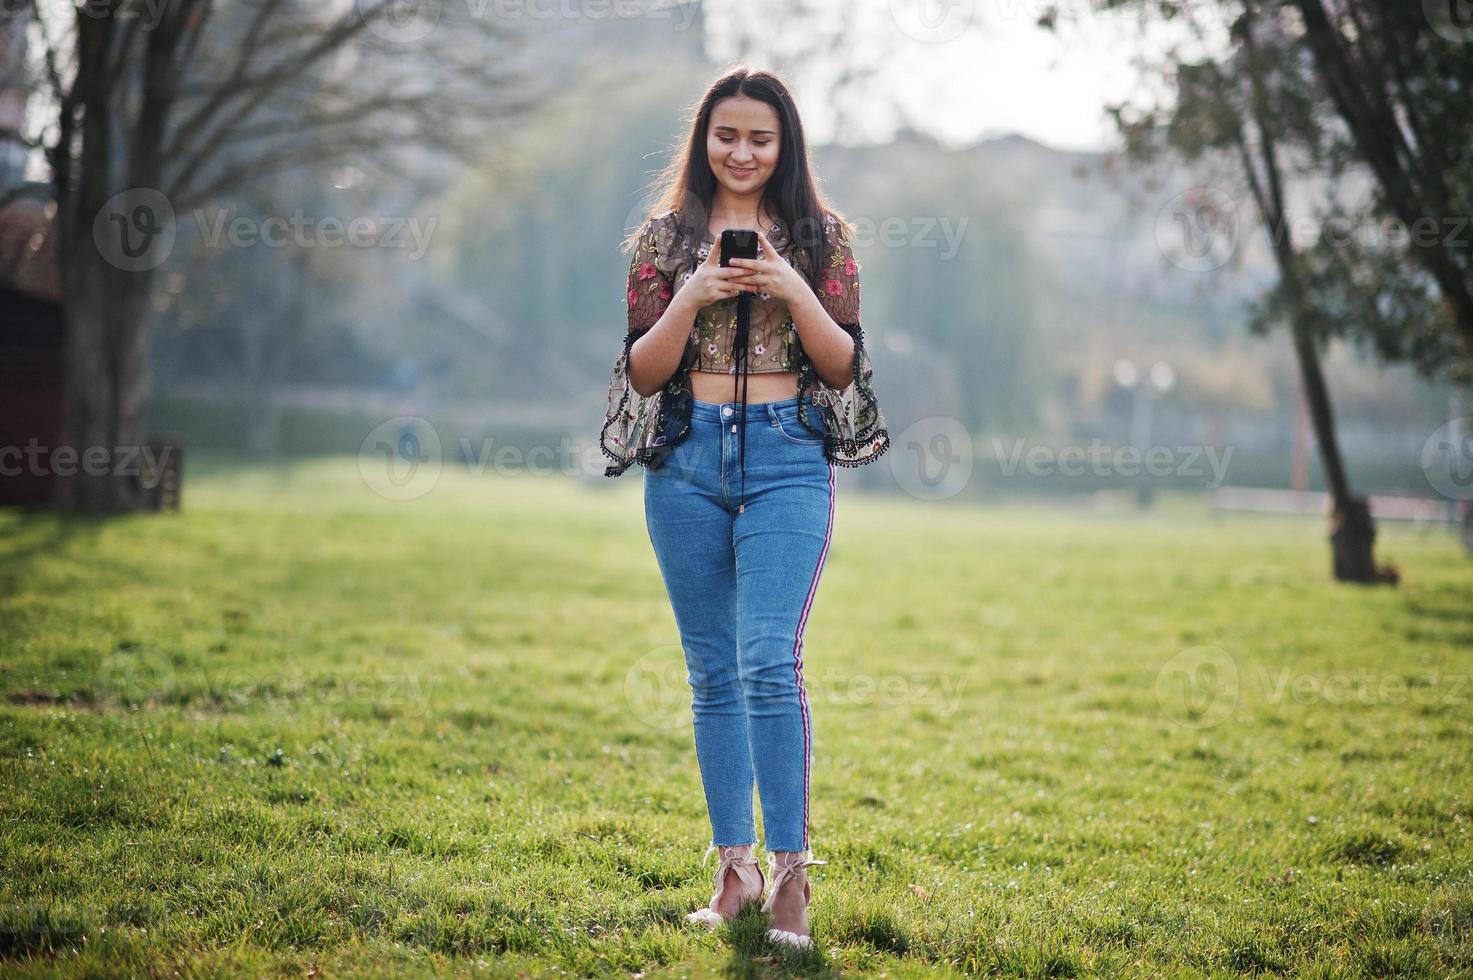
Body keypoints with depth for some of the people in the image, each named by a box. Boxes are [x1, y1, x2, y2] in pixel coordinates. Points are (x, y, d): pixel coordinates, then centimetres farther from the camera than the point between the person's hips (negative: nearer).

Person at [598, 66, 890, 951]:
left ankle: (791, 871, -8)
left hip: (787, 458, -2)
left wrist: (796, 293, -14)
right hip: (688, 461, 2)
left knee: (768, 661, -14)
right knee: (713, 672, 7)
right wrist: (693, 297, -12)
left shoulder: (822, 238, 6)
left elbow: (844, 364, 2)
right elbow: (642, 371, 4)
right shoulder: (665, 238, 8)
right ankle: (736, 867, 16)